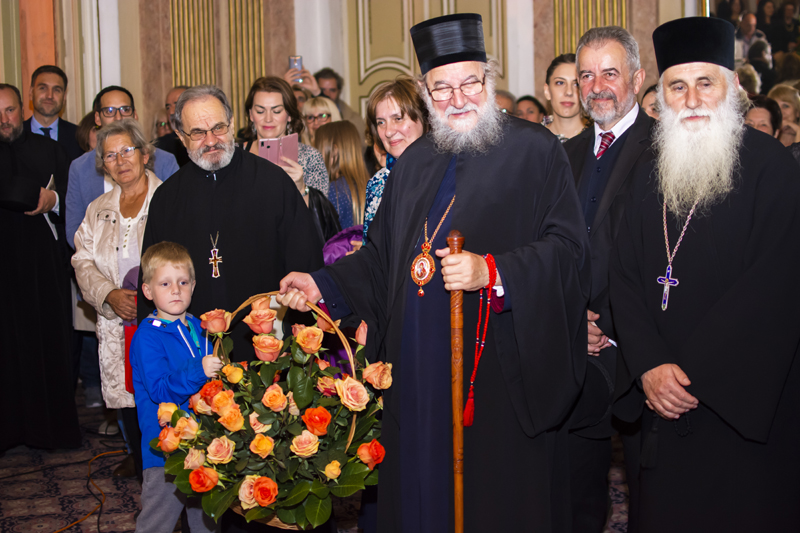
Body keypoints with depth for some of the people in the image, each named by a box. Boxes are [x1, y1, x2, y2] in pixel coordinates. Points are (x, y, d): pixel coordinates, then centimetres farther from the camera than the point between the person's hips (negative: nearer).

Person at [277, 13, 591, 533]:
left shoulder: (535, 150, -3)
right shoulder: (415, 163, 15)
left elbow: (569, 248, -12)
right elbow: (382, 256, 20)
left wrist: (492, 271, -26)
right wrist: (321, 284, 8)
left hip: (497, 370, -5)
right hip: (419, 376, 5)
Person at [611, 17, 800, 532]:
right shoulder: (650, 174, 9)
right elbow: (626, 276, 6)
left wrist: (693, 374, -16)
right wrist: (650, 365, -10)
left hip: (746, 407, -4)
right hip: (664, 402, 5)